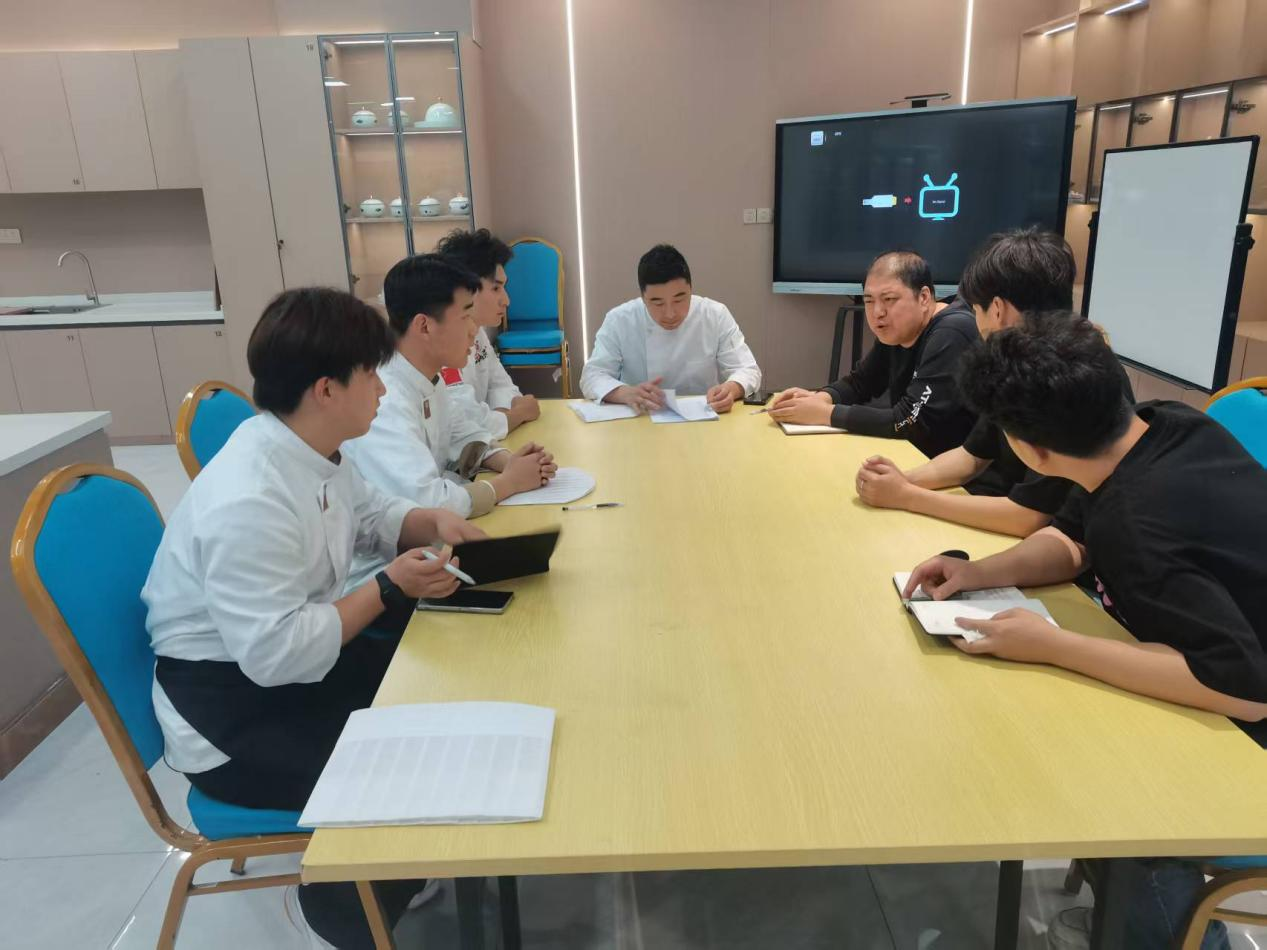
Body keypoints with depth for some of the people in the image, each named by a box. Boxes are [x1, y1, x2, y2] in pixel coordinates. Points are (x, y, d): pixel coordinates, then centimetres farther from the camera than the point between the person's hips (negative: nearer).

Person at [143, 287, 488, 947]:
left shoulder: (311, 450, -5)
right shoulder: (247, 503, -33)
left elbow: (371, 515, 13)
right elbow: (277, 654, -32)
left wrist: (434, 523, -7)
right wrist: (388, 589, -24)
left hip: (291, 656, 9)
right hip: (231, 709, -9)